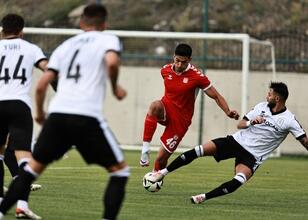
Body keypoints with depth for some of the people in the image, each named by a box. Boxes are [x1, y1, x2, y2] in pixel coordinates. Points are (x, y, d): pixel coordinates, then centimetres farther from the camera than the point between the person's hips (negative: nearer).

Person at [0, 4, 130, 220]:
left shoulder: (66, 45, 22)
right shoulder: (108, 40, 9)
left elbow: (41, 84, 17)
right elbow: (112, 62, -15)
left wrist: (40, 113, 33)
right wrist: (115, 87, 4)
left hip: (57, 113, 5)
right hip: (87, 117, -5)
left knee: (34, 167, 20)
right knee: (120, 170, 9)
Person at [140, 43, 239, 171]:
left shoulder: (197, 76, -15)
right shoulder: (165, 70, -2)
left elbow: (216, 97, -10)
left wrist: (228, 112, -24)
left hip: (181, 119, -2)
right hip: (166, 109, 2)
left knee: (161, 159, -3)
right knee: (155, 106, -37)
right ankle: (145, 149, -35)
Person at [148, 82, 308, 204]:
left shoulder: (289, 120, -11)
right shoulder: (261, 106, 3)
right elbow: (240, 124, 6)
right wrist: (251, 122, -14)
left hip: (253, 156, -4)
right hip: (237, 141, 4)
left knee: (239, 180, -34)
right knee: (198, 151, -10)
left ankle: (204, 197, -26)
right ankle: (163, 172, 1)